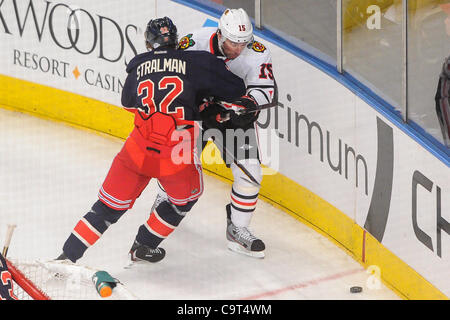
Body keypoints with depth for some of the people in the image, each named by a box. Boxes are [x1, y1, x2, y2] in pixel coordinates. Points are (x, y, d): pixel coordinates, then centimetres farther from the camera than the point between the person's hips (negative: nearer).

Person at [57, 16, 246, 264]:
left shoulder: (138, 65, 10)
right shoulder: (196, 63, 1)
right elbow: (236, 90, 5)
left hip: (138, 150, 3)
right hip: (177, 156, -2)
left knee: (109, 206, 16)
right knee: (187, 196, 28)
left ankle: (66, 256, 14)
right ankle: (143, 247, 34)